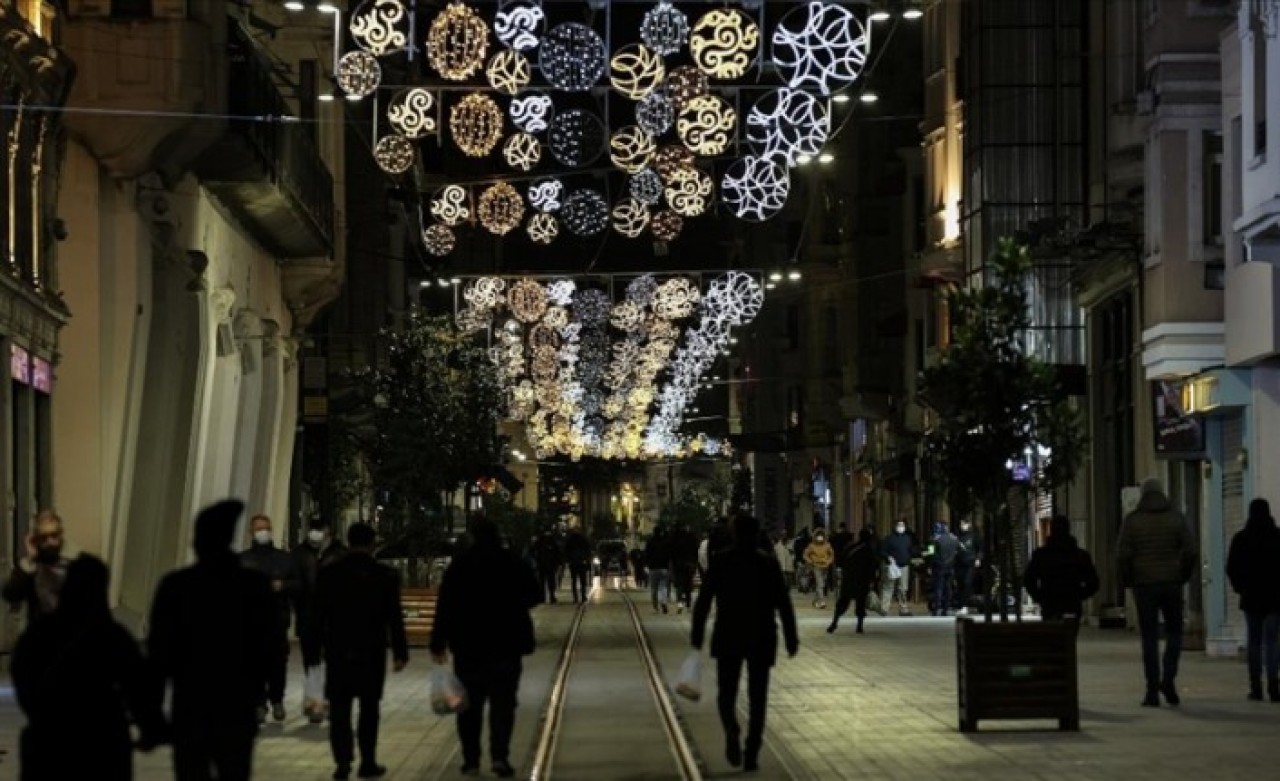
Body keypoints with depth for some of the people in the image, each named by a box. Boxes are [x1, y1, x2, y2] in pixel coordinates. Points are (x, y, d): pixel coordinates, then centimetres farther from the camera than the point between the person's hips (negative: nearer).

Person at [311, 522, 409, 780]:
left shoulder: (328, 574, 0)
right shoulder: (386, 576, -4)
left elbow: (317, 614, 2)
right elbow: (394, 617, -4)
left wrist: (315, 646, 9)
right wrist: (400, 652, 1)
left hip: (337, 650, 1)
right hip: (372, 652, -1)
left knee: (339, 708, 3)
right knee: (369, 708, 9)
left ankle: (343, 760, -8)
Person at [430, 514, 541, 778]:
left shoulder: (459, 566, -5)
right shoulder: (512, 564, -2)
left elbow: (445, 606, -9)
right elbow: (534, 595, 6)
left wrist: (438, 643, -6)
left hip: (468, 647, 0)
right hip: (505, 647, 0)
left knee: (470, 705, 10)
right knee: (502, 703, 2)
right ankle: (500, 755, -13)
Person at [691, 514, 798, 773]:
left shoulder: (720, 561, -3)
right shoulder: (769, 563, -1)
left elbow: (703, 600, -6)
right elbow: (783, 603, -4)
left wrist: (697, 634, -2)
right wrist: (791, 638, 0)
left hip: (728, 637, 0)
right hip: (762, 638, 1)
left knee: (726, 692, 12)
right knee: (757, 696, 8)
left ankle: (732, 731, -16)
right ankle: (751, 754, 0)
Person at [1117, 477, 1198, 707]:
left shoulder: (1132, 520, -2)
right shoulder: (1176, 518, 2)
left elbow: (1123, 554, -8)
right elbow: (1190, 550, -4)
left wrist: (1127, 581, 5)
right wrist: (1183, 576, 10)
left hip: (1144, 585, -1)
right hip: (1171, 584, 1)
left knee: (1149, 638, 3)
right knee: (1174, 632, 16)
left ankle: (1153, 691, 0)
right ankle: (1169, 679, -2)